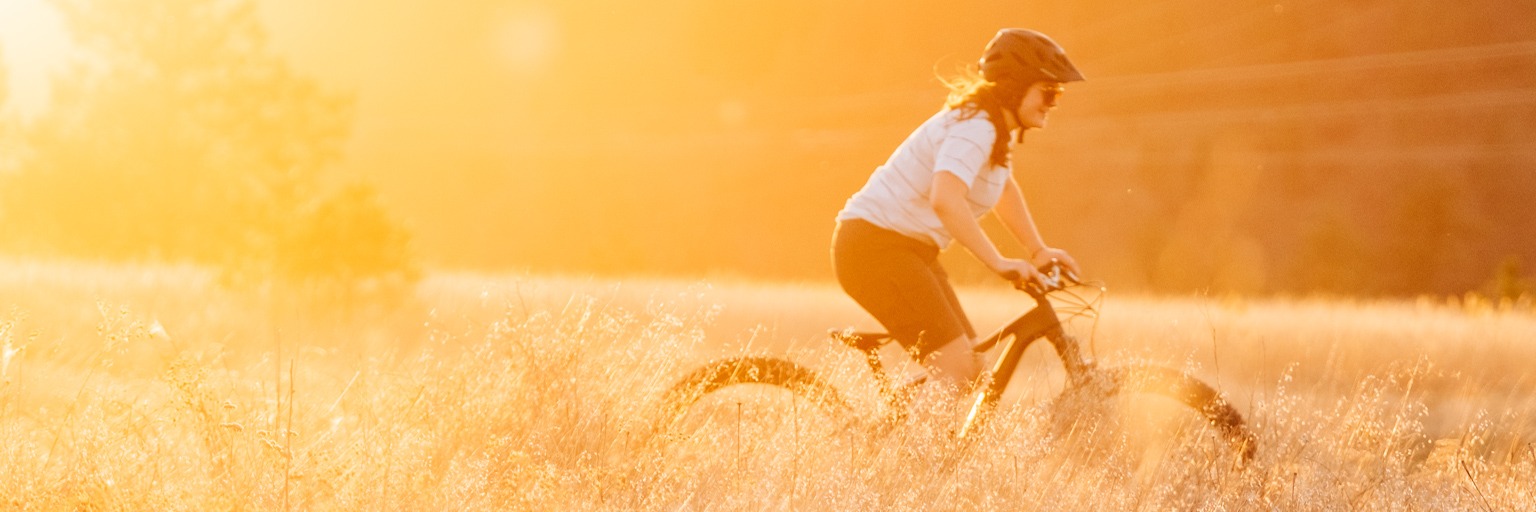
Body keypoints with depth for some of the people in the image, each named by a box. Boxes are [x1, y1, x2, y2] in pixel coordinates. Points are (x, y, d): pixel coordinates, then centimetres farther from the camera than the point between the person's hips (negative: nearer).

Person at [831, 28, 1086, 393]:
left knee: (971, 374, 6)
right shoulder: (974, 129, -21)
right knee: (956, 370, -18)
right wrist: (998, 263, -37)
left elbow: (1004, 188, 30)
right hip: (877, 244, -10)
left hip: (912, 250, 10)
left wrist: (1039, 252, 23)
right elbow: (945, 200, -37)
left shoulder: (999, 128, 11)